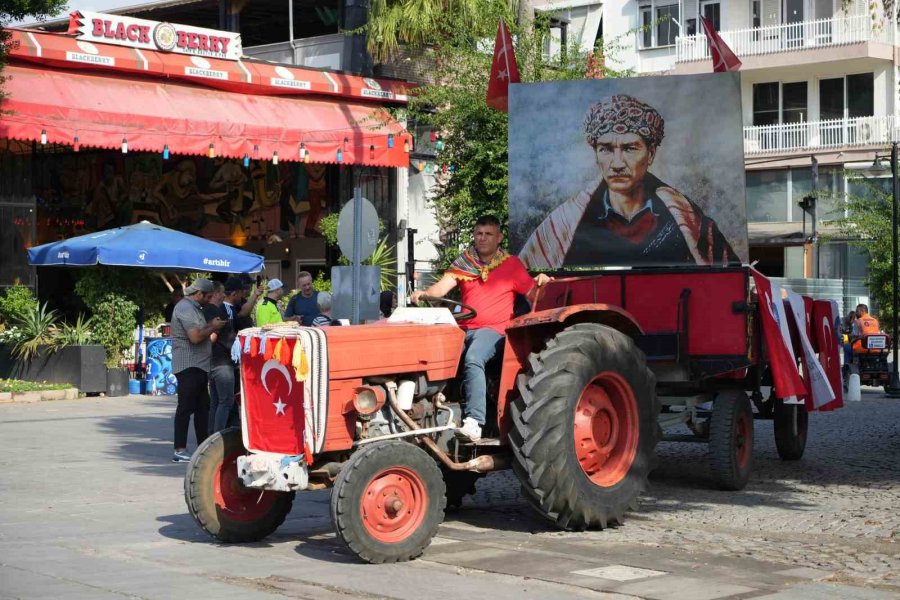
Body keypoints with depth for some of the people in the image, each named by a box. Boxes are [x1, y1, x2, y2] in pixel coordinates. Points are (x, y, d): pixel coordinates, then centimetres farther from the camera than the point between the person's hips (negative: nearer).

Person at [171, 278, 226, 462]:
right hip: (188, 366, -10)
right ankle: (180, 451, -8)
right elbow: (195, 337, -23)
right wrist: (213, 327, -10)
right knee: (186, 407, -9)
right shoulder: (185, 308, -13)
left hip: (198, 366, 11)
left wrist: (211, 325, 8)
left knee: (203, 407, 12)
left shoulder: (194, 308, 20)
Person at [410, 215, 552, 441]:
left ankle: (474, 422, -44)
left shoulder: (511, 264, 9)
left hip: (493, 330, -4)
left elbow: (531, 292, 8)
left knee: (473, 358, -36)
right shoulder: (463, 263, 16)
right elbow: (442, 287, 3)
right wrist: (425, 293, -18)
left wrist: (540, 281, -14)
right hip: (464, 328, 4)